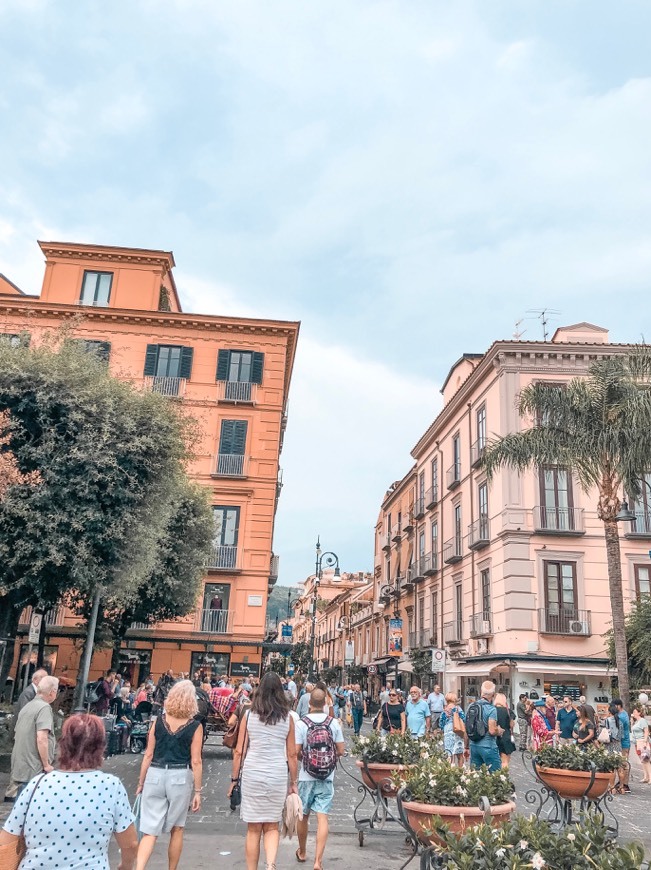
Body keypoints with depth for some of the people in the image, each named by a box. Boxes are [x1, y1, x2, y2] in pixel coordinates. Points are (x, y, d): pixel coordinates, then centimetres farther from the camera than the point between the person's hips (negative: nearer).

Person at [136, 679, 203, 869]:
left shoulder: (158, 722, 0)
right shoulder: (195, 726, -7)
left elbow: (148, 755, 3)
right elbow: (195, 762, -7)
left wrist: (141, 783, 13)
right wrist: (197, 791, 1)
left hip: (155, 776, 2)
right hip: (180, 777, -1)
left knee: (149, 831, 5)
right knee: (176, 829, 17)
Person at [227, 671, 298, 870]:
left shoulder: (249, 715, -1)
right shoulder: (287, 718, 1)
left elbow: (239, 751, 0)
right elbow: (292, 754, 4)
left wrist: (234, 779, 9)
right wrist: (293, 782, 14)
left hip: (252, 774, -1)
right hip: (278, 775, 1)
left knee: (253, 829, 12)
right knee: (271, 827, 14)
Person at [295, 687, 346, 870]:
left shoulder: (301, 723, -11)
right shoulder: (334, 723, -5)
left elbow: (296, 752, -11)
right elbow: (341, 751, -1)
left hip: (306, 776, 0)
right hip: (327, 776, 1)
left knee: (303, 815, 17)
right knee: (322, 817, 1)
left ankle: (302, 852, 35)